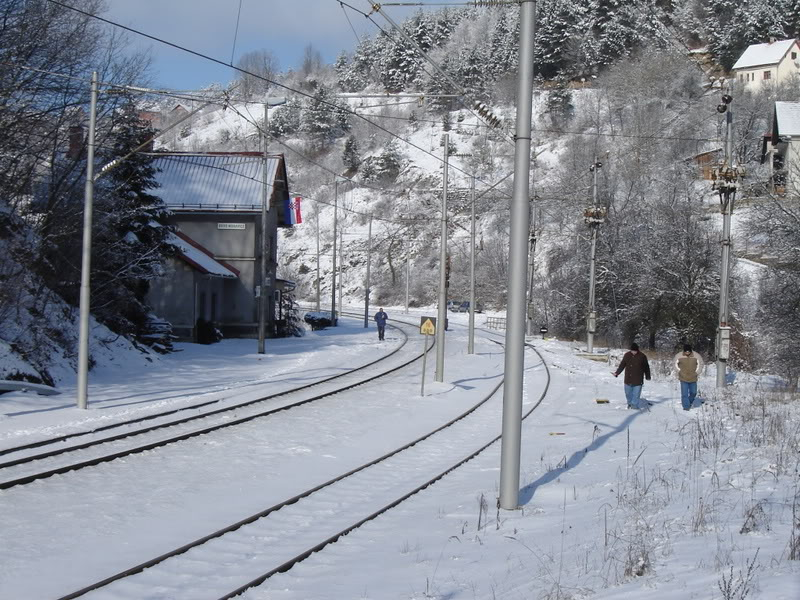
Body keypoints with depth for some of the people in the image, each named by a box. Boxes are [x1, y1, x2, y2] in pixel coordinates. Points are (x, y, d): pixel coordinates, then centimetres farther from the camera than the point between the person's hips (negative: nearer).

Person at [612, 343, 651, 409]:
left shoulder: (642, 356, -5)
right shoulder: (627, 355, 1)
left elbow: (646, 367, 6)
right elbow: (622, 365, 9)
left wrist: (648, 376, 13)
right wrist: (617, 373, 2)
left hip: (638, 380, -3)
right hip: (628, 379, 3)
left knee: (636, 393, -3)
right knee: (628, 393, 12)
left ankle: (634, 405, 8)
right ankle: (630, 403, 33)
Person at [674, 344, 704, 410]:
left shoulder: (696, 356, -8)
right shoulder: (679, 356, -9)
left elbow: (700, 364, 7)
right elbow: (675, 364, 9)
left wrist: (696, 372, 2)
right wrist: (679, 371, 2)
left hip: (693, 379, 1)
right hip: (683, 379, -1)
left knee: (693, 392, 11)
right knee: (684, 393, -6)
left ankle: (690, 402, 37)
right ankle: (686, 406, 2)